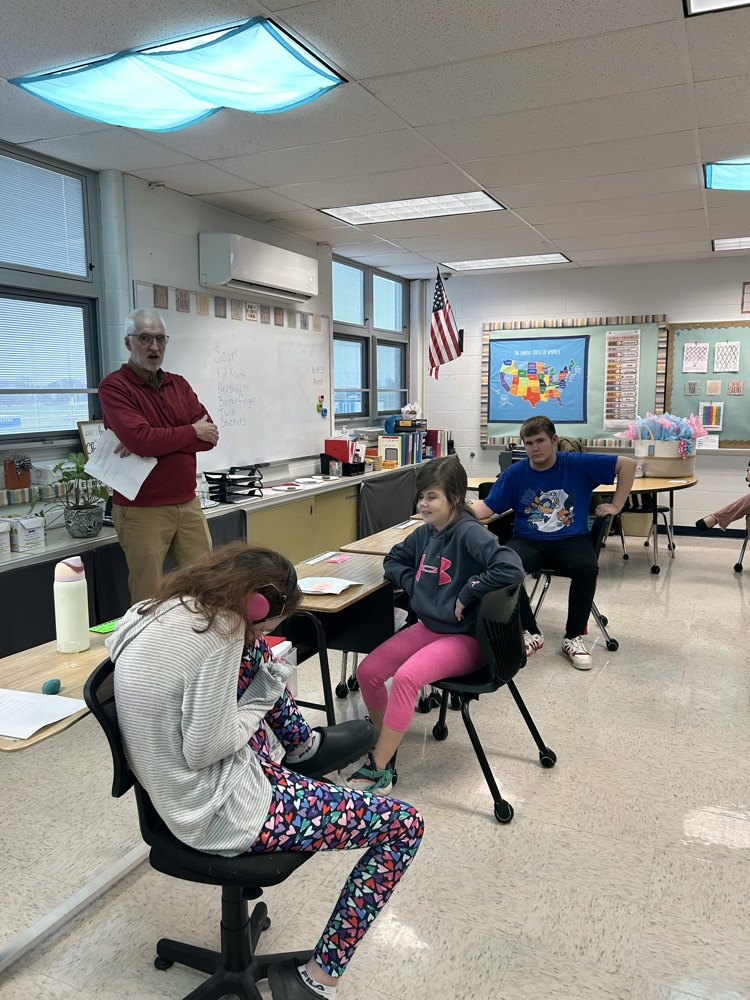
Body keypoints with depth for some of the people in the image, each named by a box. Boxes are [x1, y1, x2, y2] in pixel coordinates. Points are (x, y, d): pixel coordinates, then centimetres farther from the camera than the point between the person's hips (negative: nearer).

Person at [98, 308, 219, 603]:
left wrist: (158, 441, -15)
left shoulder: (179, 384, 12)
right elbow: (140, 439, -21)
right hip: (142, 511, -5)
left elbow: (210, 435, 0)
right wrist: (191, 432, -7)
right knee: (149, 602, 3)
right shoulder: (114, 386, -6)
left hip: (188, 504, 6)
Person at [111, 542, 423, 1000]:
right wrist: (263, 695, -12)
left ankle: (304, 745, 37)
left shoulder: (152, 611, -1)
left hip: (177, 791, 9)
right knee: (404, 825, -2)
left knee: (255, 652, 20)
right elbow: (204, 750, -25)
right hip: (223, 813, -9)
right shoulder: (220, 632, -26)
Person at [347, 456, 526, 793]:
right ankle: (386, 748, 16)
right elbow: (394, 560, 20)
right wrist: (412, 586, 0)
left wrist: (466, 595, -24)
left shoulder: (469, 533, -20)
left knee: (405, 677, -29)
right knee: (368, 671, -3)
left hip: (465, 637, -8)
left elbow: (512, 568, -34)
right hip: (428, 626, 8)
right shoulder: (425, 533, 4)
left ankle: (378, 770, -14)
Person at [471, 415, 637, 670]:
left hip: (572, 540, -1)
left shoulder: (578, 464, 0)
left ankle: (573, 637, -9)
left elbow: (627, 464, 5)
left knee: (586, 568, -34)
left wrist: (616, 505, 1)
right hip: (528, 541, 1)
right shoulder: (515, 474, 2)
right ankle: (531, 632, -6)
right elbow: (487, 507, -5)